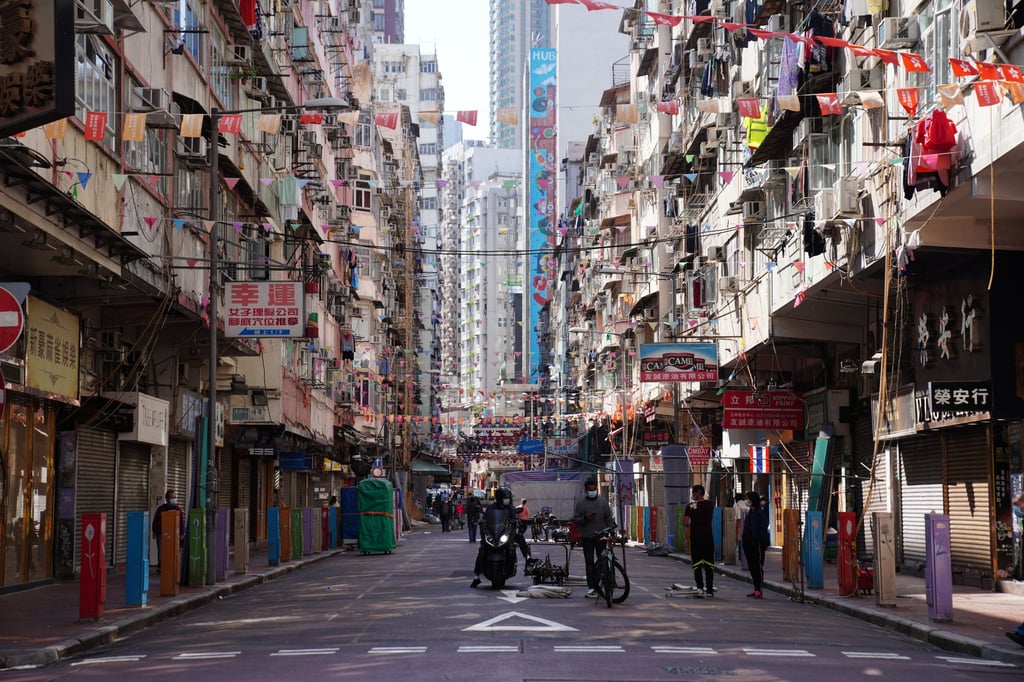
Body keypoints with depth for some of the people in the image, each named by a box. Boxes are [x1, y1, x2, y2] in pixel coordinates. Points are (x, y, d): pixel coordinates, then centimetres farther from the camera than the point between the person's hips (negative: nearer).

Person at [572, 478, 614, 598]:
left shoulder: (603, 501, 8)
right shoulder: (580, 503, 5)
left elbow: (609, 518, 9)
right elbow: (575, 519, 4)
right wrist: (585, 518, -14)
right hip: (587, 537, -1)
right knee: (589, 563, -1)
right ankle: (591, 587, 0)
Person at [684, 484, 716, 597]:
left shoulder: (690, 506, -8)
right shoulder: (710, 504, -1)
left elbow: (685, 522, -9)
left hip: (695, 537, -2)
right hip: (708, 537, 2)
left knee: (697, 564, 3)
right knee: (709, 564, 8)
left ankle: (700, 588, -7)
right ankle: (710, 589, 9)